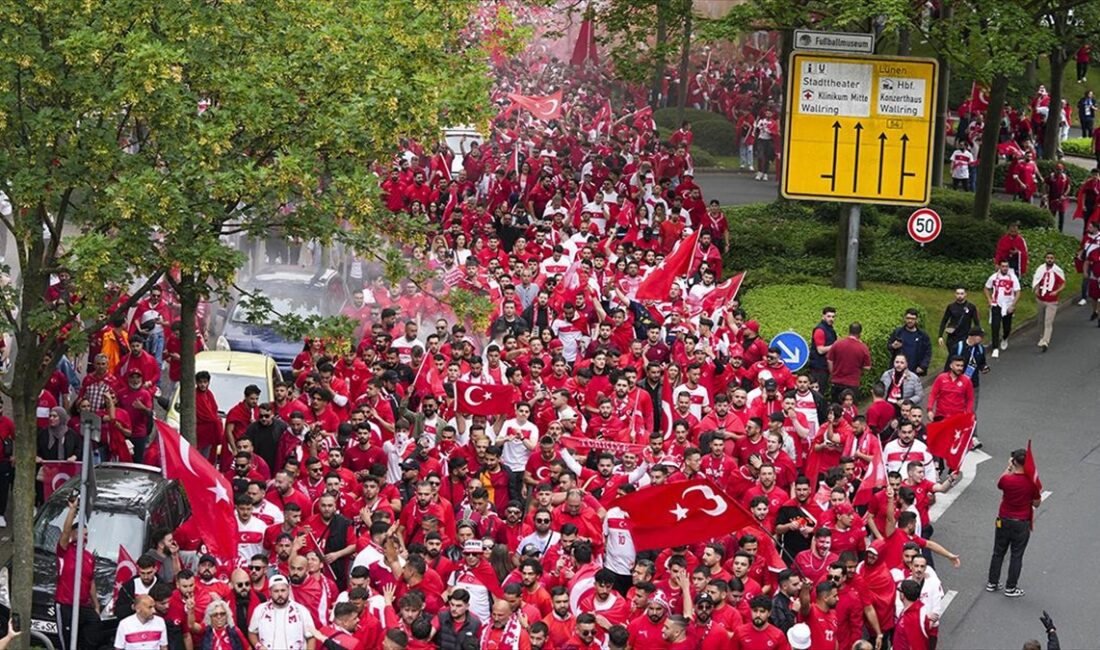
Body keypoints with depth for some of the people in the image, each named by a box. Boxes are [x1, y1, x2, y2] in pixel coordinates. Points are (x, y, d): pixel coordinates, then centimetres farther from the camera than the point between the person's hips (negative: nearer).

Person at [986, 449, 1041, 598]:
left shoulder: (1007, 479, -17)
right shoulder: (1032, 482, -18)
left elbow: (999, 484, 8)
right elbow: (1036, 503, -6)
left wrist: (1008, 468, 12)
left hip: (1004, 521, 1)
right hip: (1022, 524, -1)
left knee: (998, 553, 17)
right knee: (1016, 556, 11)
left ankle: (992, 583, 27)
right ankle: (1010, 588, 17)